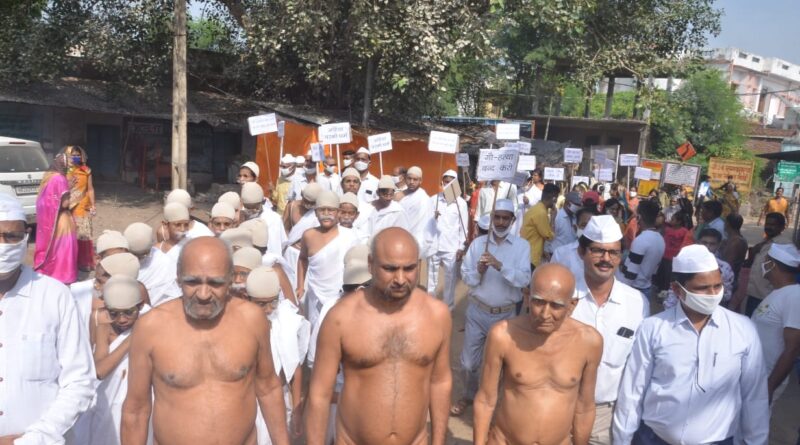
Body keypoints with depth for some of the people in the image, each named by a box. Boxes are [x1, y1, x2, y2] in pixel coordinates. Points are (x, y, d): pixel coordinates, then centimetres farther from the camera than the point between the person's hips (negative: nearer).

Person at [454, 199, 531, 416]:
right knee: (469, 359, 12)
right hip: (477, 311, 1)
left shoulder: (522, 246, -7)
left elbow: (524, 280, -19)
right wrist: (478, 271, -23)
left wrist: (500, 266, -31)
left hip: (507, 314, -1)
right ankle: (468, 395, 37)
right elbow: (465, 276, -3)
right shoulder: (477, 243, -2)